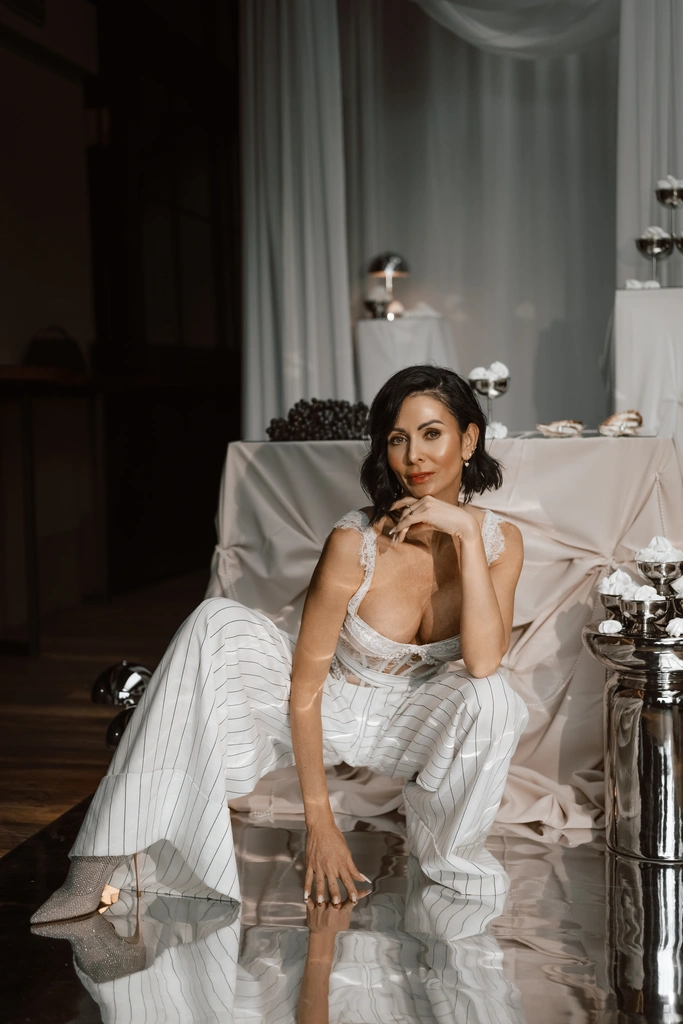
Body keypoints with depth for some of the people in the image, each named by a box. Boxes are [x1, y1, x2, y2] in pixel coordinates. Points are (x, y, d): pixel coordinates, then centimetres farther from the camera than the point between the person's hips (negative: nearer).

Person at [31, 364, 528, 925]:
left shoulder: (499, 540, -15)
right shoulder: (355, 543, -23)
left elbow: (483, 661, -31)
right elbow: (303, 686, -20)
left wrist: (467, 535, -35)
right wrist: (319, 820, -21)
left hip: (410, 722, 1)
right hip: (327, 707, -1)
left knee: (493, 699, -34)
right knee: (217, 627, -29)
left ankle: (446, 855, -2)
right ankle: (108, 862, -28)